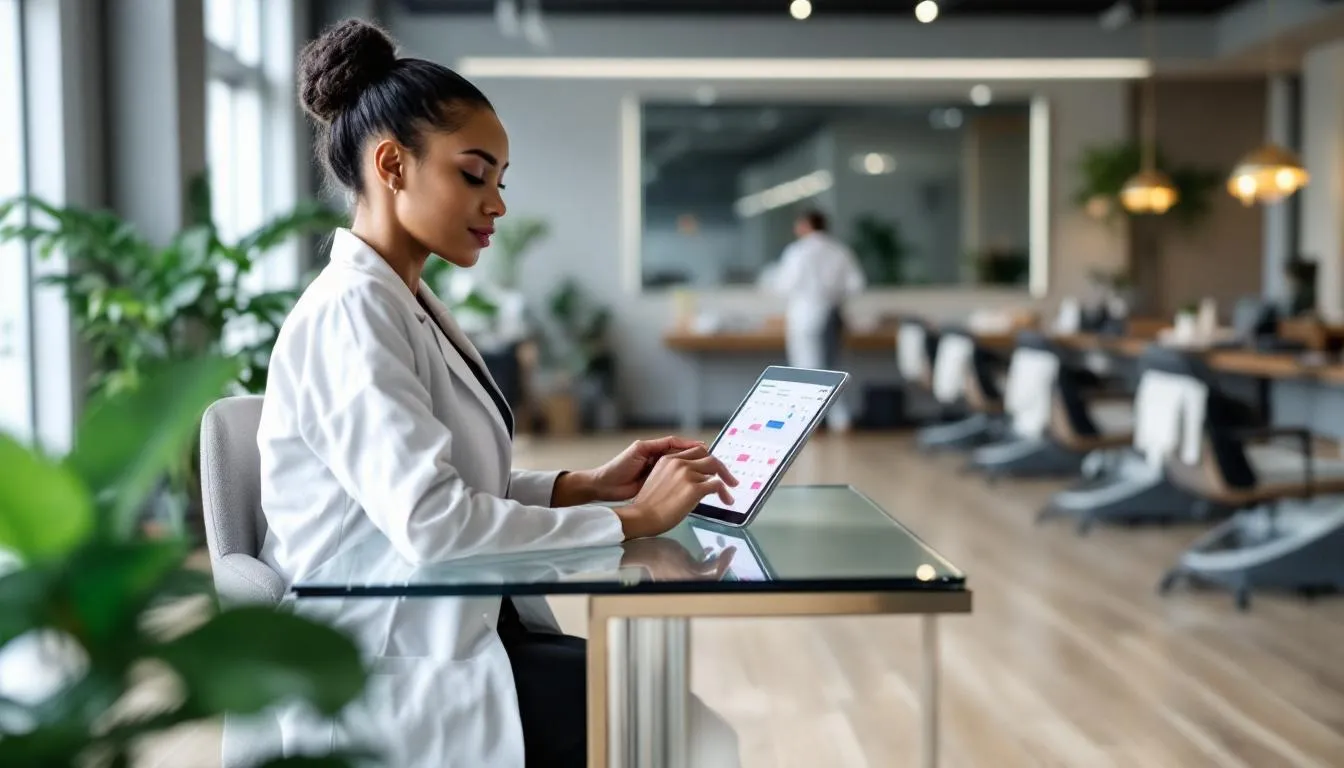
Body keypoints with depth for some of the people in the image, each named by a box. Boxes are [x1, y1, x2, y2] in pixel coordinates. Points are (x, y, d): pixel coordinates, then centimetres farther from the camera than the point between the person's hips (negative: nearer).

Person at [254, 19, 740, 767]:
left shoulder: (409, 303, 12)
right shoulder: (351, 312, -17)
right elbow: (432, 522, -27)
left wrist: (590, 484, -2)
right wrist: (632, 519, -20)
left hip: (453, 634, 8)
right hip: (398, 675, -8)